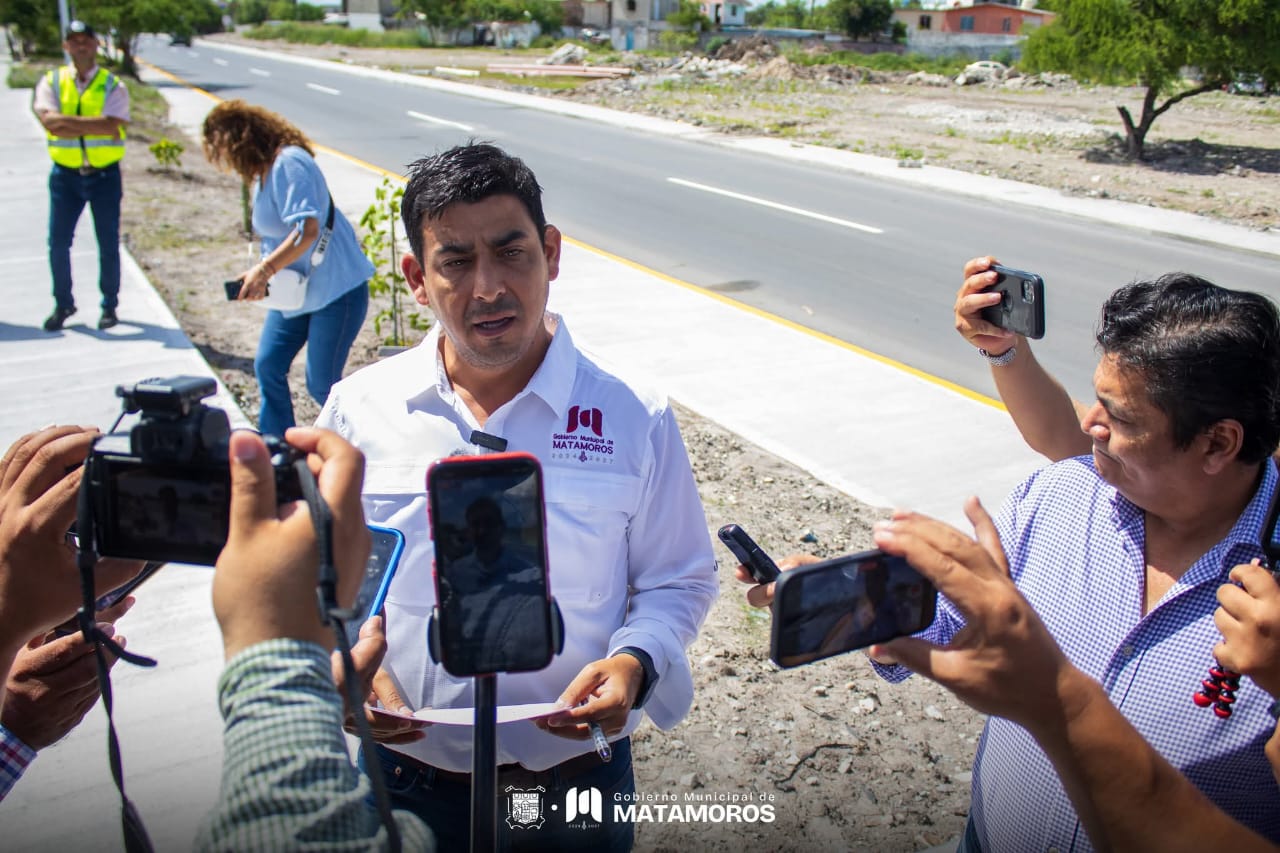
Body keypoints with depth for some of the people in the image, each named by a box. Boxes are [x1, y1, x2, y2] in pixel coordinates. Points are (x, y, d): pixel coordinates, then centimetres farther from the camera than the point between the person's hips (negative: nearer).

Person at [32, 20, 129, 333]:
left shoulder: (113, 85, -2)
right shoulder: (51, 82, 3)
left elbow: (111, 125, -18)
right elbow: (49, 121, -13)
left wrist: (67, 122, -19)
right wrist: (94, 126, -19)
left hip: (104, 175, -2)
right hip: (65, 175, 2)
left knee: (108, 245, 7)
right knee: (58, 243, 5)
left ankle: (109, 306, 21)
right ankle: (63, 304, 21)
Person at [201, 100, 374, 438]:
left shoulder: (288, 164, -19)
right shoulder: (261, 173, 11)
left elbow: (307, 230, -29)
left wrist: (264, 270, -32)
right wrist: (261, 273, -1)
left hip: (336, 288, -10)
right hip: (294, 288, 10)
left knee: (321, 384, -4)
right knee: (267, 367, 8)